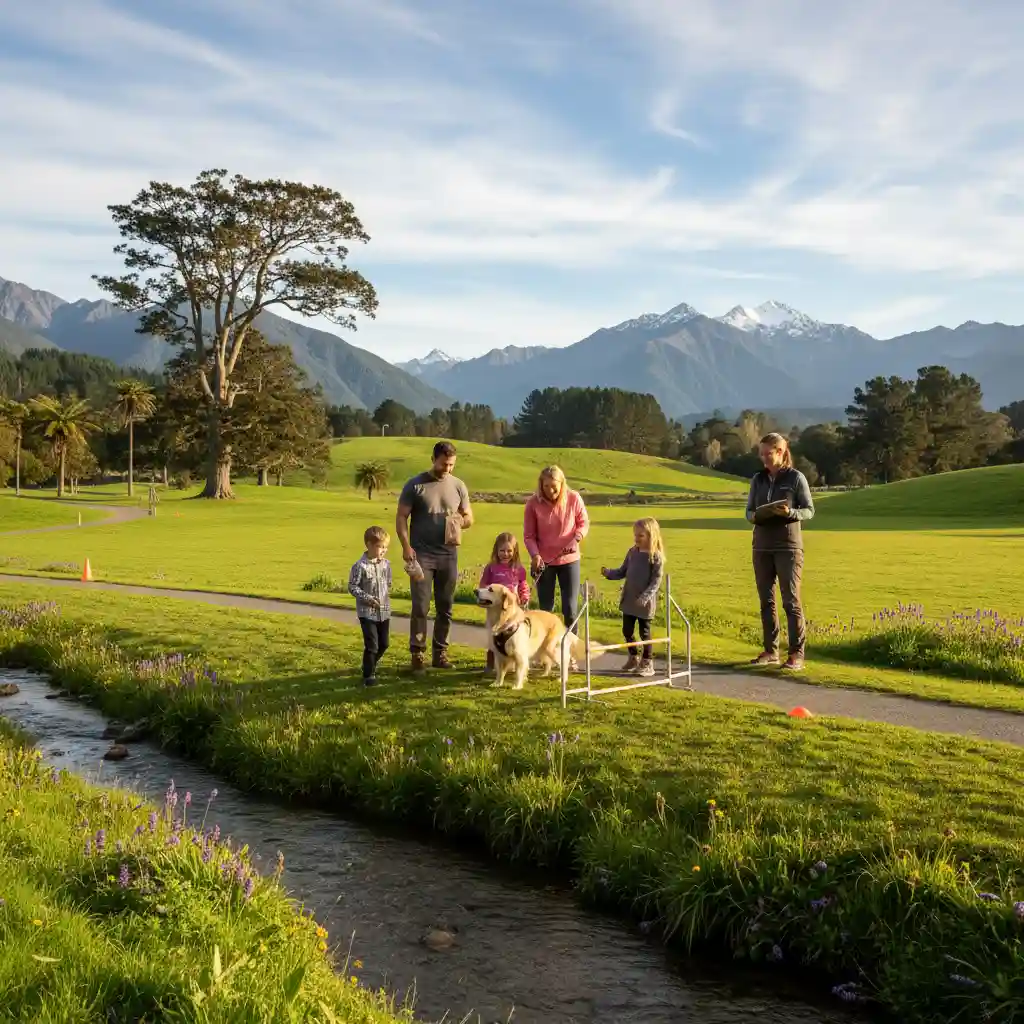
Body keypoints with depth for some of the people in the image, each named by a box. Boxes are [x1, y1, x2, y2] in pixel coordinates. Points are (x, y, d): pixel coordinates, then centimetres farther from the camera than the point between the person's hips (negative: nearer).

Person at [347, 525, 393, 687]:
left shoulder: (386, 564, 2)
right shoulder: (360, 566, -15)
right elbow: (352, 587, -11)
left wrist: (387, 595, 4)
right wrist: (368, 598, -19)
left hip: (384, 611, 6)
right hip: (367, 612, -6)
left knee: (383, 644, 14)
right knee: (371, 645, -6)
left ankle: (372, 664, 38)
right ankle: (369, 675, 7)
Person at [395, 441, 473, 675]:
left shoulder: (458, 486, 7)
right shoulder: (415, 485, -2)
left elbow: (469, 518, 16)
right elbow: (401, 517, -2)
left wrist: (458, 522, -8)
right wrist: (406, 546, -15)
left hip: (449, 554, 3)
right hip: (421, 554, -3)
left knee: (445, 607, 8)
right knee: (421, 607, -6)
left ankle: (440, 652, 17)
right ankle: (417, 654, 2)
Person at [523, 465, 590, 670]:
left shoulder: (574, 499, -11)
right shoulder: (533, 503, -13)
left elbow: (584, 523, 2)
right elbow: (529, 535, -7)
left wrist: (576, 538, -18)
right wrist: (535, 555, -24)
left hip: (569, 560, 0)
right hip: (544, 562, 0)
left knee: (570, 608, 0)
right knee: (545, 609, 9)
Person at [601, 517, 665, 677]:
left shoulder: (656, 557, -13)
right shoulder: (632, 552, 5)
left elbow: (656, 580, -16)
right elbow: (622, 572, 12)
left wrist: (645, 597, -25)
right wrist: (608, 573, -6)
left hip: (645, 603, -6)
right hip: (628, 599, 6)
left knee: (644, 632, 4)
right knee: (627, 630, 13)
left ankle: (647, 663, 16)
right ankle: (633, 658, 31)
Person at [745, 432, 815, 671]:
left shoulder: (796, 478, -4)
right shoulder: (758, 479, 9)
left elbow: (809, 511, -2)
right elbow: (749, 510, 13)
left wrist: (790, 512, -21)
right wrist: (754, 516, -10)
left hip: (788, 546, -5)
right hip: (762, 546, 5)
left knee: (791, 600, -5)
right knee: (766, 600, 8)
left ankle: (797, 654, -2)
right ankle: (771, 651, 15)